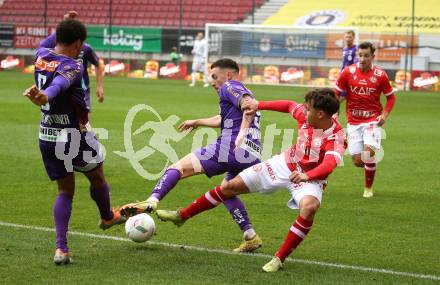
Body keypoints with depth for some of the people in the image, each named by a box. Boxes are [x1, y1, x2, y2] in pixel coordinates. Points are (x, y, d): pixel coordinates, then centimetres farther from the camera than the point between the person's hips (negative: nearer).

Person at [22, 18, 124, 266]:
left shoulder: (41, 57, -1)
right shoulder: (73, 67, -23)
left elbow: (46, 45, 25)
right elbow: (59, 83, -46)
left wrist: (64, 27, 38)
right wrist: (46, 96, -66)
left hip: (47, 137, 6)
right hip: (75, 138, -6)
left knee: (65, 191, 14)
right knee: (97, 178, 23)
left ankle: (61, 248, -1)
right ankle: (108, 217, 50)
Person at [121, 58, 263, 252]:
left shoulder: (229, 87, 5)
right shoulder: (244, 93, 33)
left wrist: (241, 133, -27)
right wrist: (197, 122, 60)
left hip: (229, 147, -9)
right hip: (253, 157, 9)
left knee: (178, 167, -7)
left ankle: (152, 201, -29)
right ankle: (251, 237, 20)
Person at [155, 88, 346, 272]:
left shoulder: (336, 137, -29)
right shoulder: (305, 115, -13)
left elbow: (329, 165, -46)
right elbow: (290, 105, 9)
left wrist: (306, 176, -63)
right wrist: (259, 105, 11)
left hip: (310, 179, -6)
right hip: (286, 164, 6)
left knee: (309, 207, -40)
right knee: (231, 186, 7)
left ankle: (279, 259, -26)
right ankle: (182, 216, 24)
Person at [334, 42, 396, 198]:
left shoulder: (380, 75, -6)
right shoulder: (348, 72, -5)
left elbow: (391, 97, 6)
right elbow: (336, 94, 5)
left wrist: (384, 114, -8)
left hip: (373, 120, -1)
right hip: (353, 122, 2)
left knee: (369, 151, -23)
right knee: (357, 161, -3)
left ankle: (368, 188, -1)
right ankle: (371, 166, 35)